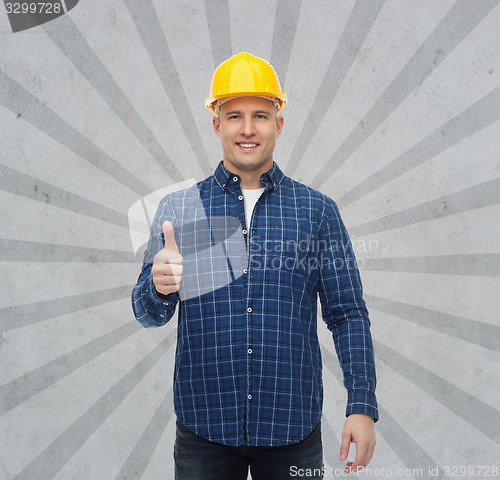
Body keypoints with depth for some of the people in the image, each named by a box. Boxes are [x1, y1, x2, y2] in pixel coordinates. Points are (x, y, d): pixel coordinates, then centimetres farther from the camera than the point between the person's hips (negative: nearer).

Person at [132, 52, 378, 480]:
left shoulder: (318, 211, 3)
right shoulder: (177, 209, 3)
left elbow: (347, 315, 3)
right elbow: (148, 314, 2)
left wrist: (361, 406, -5)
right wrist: (160, 287, -21)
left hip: (293, 429, 0)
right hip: (203, 430, 0)